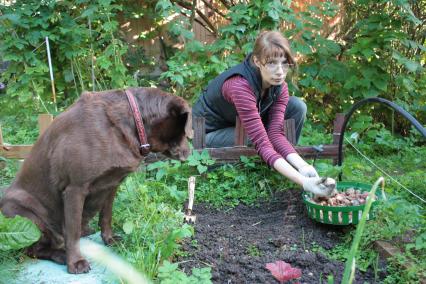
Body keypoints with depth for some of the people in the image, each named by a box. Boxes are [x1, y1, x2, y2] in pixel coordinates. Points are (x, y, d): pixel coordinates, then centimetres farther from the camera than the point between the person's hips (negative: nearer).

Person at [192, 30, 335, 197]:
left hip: (237, 126, 7)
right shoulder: (240, 86, -36)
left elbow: (276, 133, -21)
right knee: (260, 138, -35)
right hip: (209, 133, -7)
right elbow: (262, 143, -39)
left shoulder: (279, 85, -13)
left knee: (297, 107, -9)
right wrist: (303, 182, -45)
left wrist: (303, 166, -37)